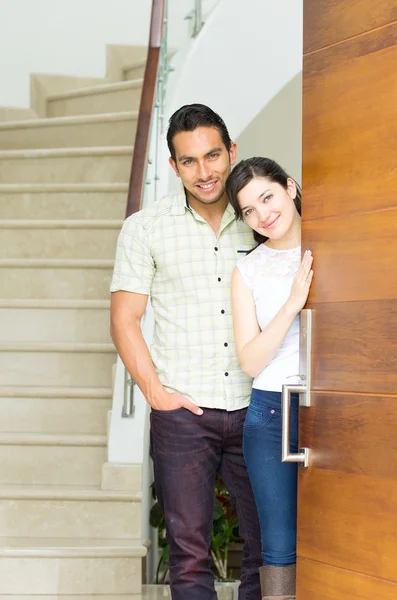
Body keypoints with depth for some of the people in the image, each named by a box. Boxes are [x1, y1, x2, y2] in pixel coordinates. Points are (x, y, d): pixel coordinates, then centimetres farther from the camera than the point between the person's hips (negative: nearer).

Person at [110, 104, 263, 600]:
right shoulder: (145, 228, 4)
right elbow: (124, 321, 3)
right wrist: (156, 392, -6)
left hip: (254, 409, 2)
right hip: (183, 412, -2)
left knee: (269, 546, 6)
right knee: (189, 550, 1)